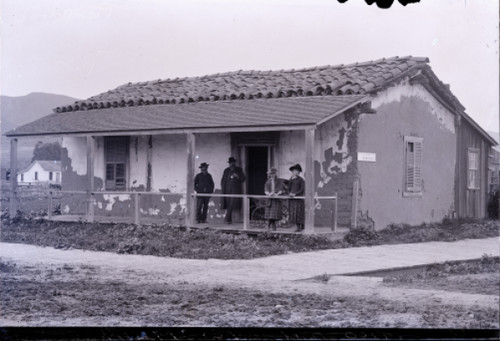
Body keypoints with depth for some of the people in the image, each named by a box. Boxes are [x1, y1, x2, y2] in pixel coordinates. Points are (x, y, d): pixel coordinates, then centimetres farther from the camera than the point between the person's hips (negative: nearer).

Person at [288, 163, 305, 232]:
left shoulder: (301, 180, -5)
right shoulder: (291, 180, 14)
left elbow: (302, 189, -11)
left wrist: (295, 194, -19)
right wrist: (289, 193, -5)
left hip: (299, 197, -6)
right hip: (292, 198, 6)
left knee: (298, 212, -9)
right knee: (293, 212, 3)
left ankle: (300, 227, -4)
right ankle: (298, 226, 10)